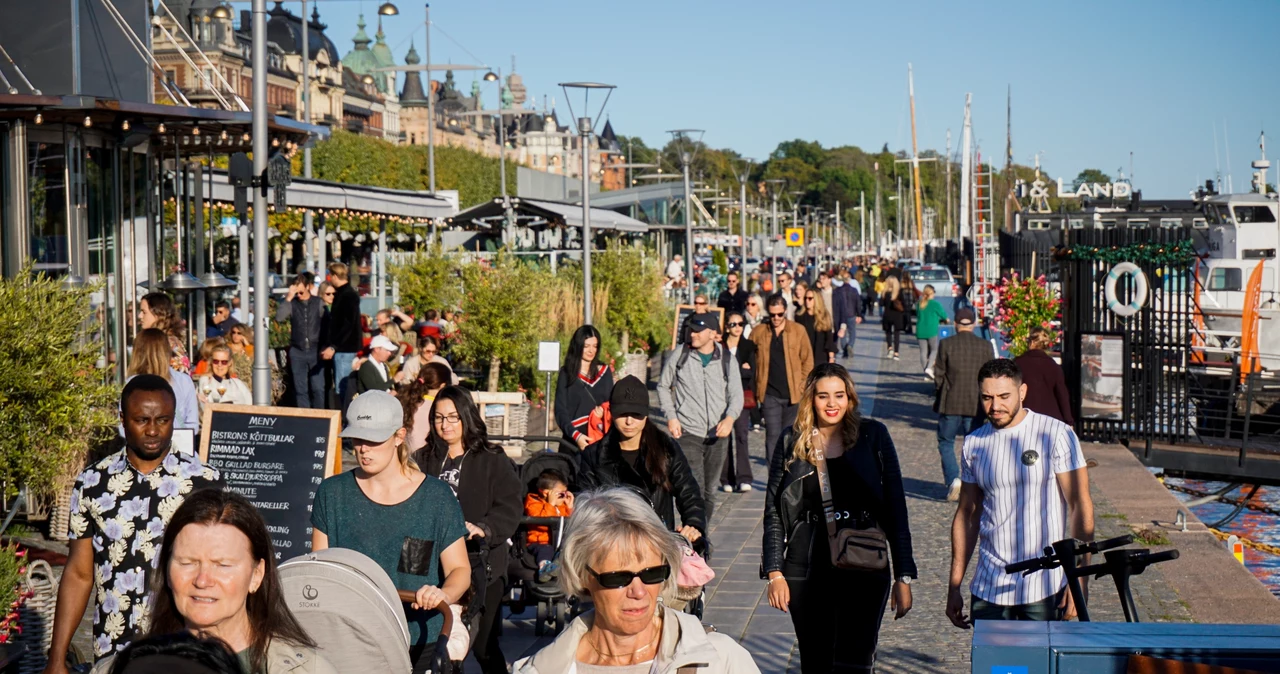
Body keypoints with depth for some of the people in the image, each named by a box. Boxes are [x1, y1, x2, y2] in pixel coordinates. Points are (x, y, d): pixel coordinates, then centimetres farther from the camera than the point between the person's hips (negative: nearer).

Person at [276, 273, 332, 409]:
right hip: (297, 352, 1)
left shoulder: (319, 303, 3)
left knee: (318, 389, -3)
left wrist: (330, 347, -10)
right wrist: (289, 297, -13)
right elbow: (279, 317, -11)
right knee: (300, 389, 4)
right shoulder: (291, 304, 5)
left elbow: (328, 325, 1)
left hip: (316, 351, -1)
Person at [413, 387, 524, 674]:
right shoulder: (423, 460, 13)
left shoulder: (493, 461, 1)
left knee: (483, 645, -1)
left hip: (480, 564, -4)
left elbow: (510, 506, -9)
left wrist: (483, 528, -26)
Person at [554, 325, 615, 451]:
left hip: (601, 438, 2)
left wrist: (603, 409, -5)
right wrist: (575, 435, -15)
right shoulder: (567, 374, 5)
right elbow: (560, 410, 0)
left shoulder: (605, 372, 12)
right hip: (574, 440, -2)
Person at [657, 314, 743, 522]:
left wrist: (730, 417, -21)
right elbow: (663, 386, 9)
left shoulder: (727, 359, 2)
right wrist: (670, 416, -3)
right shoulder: (680, 355, -1)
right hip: (688, 433, -3)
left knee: (710, 489, 13)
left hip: (718, 435, 3)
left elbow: (736, 394, 0)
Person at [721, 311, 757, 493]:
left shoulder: (749, 346, 10)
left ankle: (743, 478, -16)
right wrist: (740, 369, -4)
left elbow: (750, 372, 1)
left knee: (742, 434, -11)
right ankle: (727, 479, 5)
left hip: (742, 396, 0)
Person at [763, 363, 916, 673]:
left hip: (864, 570, -2)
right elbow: (773, 511, 6)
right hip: (806, 571, 2)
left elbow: (895, 507, 1)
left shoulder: (873, 436, 0)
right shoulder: (792, 442, 4)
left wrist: (904, 576, -2)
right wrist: (775, 572, -2)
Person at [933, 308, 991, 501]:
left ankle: (953, 479, -9)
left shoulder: (946, 344, -6)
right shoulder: (985, 346, 1)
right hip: (976, 405, 2)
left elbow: (939, 375, -3)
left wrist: (938, 397, 12)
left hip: (950, 403, -2)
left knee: (946, 443, 10)